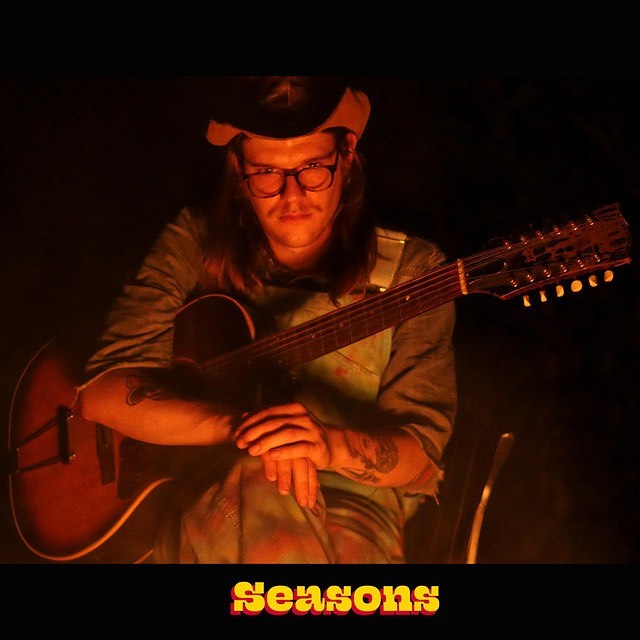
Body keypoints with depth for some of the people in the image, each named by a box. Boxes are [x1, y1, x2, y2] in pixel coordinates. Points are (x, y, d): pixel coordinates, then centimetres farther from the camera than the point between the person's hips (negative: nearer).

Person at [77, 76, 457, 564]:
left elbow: (420, 456, -5)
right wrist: (237, 424, -23)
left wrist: (330, 444, -27)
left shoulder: (411, 272, -3)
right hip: (202, 508, 0)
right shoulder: (195, 244, 1)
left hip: (346, 524, 1)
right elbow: (102, 391, -7)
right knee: (259, 477, -34)